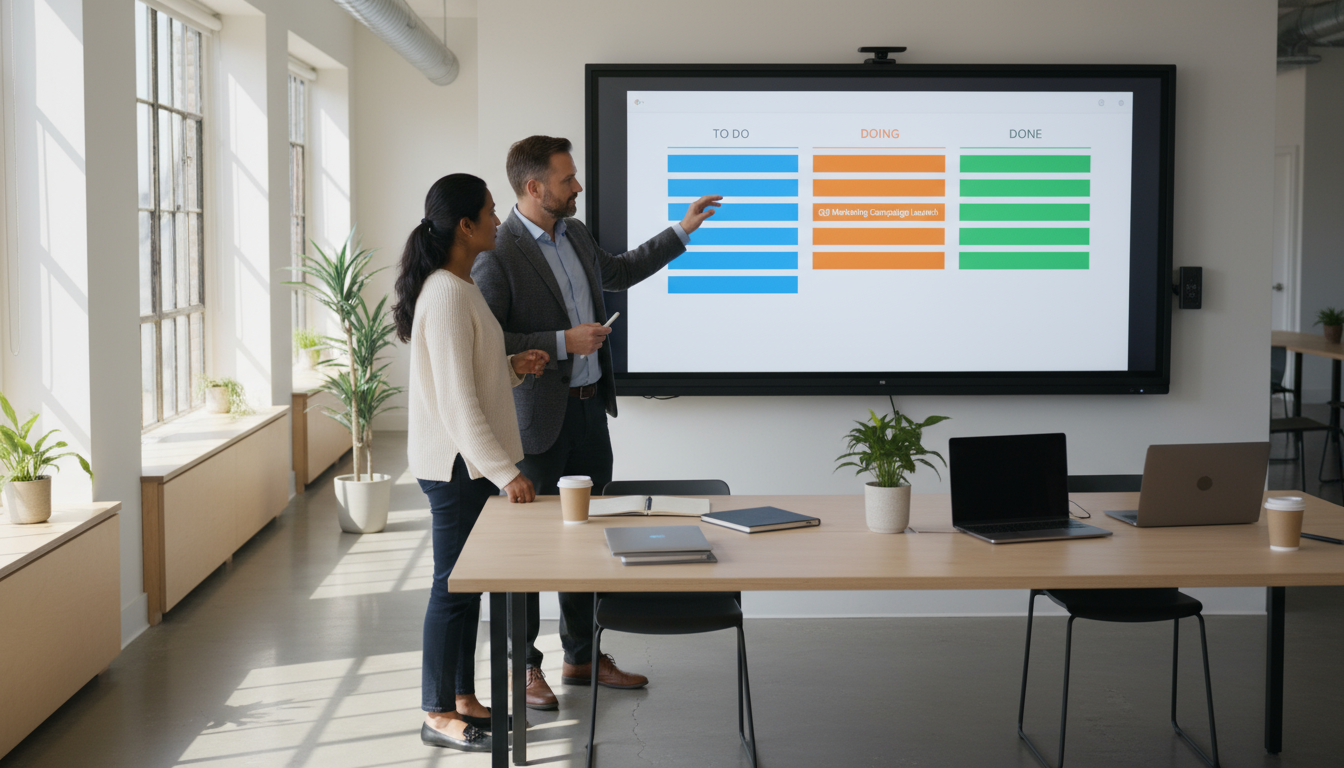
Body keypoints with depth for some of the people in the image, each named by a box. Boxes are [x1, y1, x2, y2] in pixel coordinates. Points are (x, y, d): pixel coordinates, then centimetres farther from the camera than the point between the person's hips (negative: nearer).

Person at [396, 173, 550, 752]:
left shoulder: (459, 287, 12)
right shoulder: (447, 295, -20)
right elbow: (457, 400, -23)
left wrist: (512, 368, 4)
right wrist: (505, 471, -23)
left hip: (470, 462, 10)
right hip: (454, 463, -10)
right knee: (453, 585, 0)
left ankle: (462, 698, 27)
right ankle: (438, 715, 11)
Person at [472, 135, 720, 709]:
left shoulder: (575, 234, 9)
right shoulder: (497, 255, -16)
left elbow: (619, 272, 29)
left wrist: (682, 230, 28)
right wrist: (563, 342, -20)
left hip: (589, 408, 8)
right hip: (539, 420, -8)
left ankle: (582, 657, 27)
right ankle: (524, 667, 17)